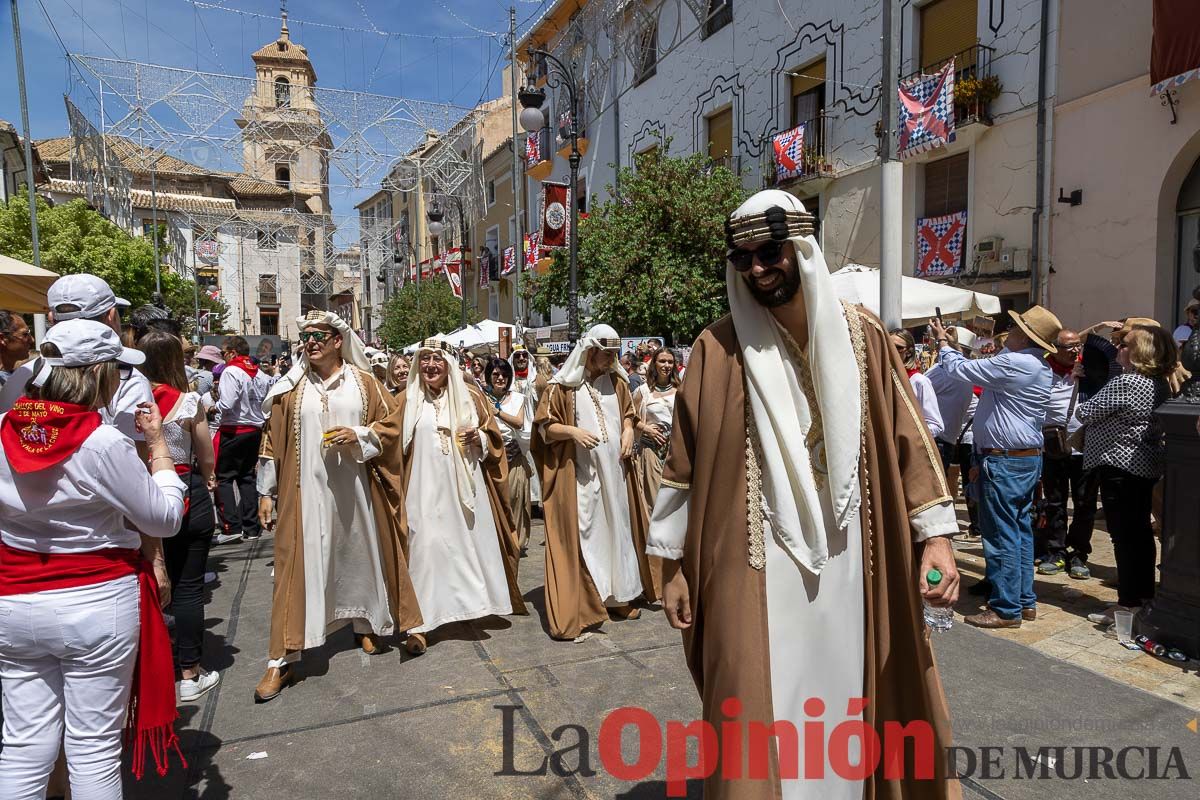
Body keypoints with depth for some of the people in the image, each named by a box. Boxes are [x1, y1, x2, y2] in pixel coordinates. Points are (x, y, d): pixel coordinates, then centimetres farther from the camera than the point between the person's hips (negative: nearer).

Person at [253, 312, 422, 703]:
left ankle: (366, 624, 35)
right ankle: (282, 659, 5)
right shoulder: (291, 388, 3)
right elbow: (273, 441, 5)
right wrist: (266, 492, 4)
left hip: (355, 488, 1)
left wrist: (359, 436, -14)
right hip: (307, 491, -1)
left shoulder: (363, 382, 3)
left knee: (360, 553, 13)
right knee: (300, 564, -2)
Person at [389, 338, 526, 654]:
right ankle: (420, 624, 0)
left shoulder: (471, 397, 5)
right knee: (426, 546, -6)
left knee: (473, 541, 8)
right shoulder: (409, 399, 3)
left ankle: (475, 601, 29)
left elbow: (494, 437, 10)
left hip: (465, 485, 2)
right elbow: (390, 438, 4)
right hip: (426, 488, -1)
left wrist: (479, 438, -10)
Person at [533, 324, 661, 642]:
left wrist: (628, 430, 0)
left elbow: (628, 412, 20)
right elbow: (545, 426, -4)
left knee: (617, 528, 13)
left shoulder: (616, 381, 8)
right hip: (579, 475, -5)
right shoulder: (563, 386, -6)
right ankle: (575, 613, 1)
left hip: (614, 470, 5)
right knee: (581, 535, -6)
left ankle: (619, 596, 29)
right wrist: (572, 431, -21)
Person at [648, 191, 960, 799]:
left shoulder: (863, 337, 2)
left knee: (843, 694, 17)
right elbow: (686, 458, -3)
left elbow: (905, 436, 5)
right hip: (755, 562, -2)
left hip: (846, 558, 3)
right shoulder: (718, 348, -5)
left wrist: (935, 535, -1)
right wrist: (672, 562, -2)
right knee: (757, 709, 3)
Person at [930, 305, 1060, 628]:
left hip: (1005, 461, -10)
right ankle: (1025, 601, 24)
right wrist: (950, 344, 20)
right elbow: (981, 369, 18)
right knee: (1021, 530, 15)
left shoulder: (1013, 364, -20)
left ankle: (1006, 609, 5)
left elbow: (959, 370, -13)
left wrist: (942, 341, 5)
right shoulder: (1038, 366, 12)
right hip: (1029, 457, 10)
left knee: (1001, 535, -3)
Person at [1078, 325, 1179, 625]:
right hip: (1147, 466, 9)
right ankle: (1145, 595, 26)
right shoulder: (1160, 384, 9)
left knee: (1124, 535, -3)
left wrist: (1082, 407, 5)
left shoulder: (1126, 383, -20)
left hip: (1120, 465, -9)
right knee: (1141, 532, 16)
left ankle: (1129, 604, 3)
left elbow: (1085, 413, -15)